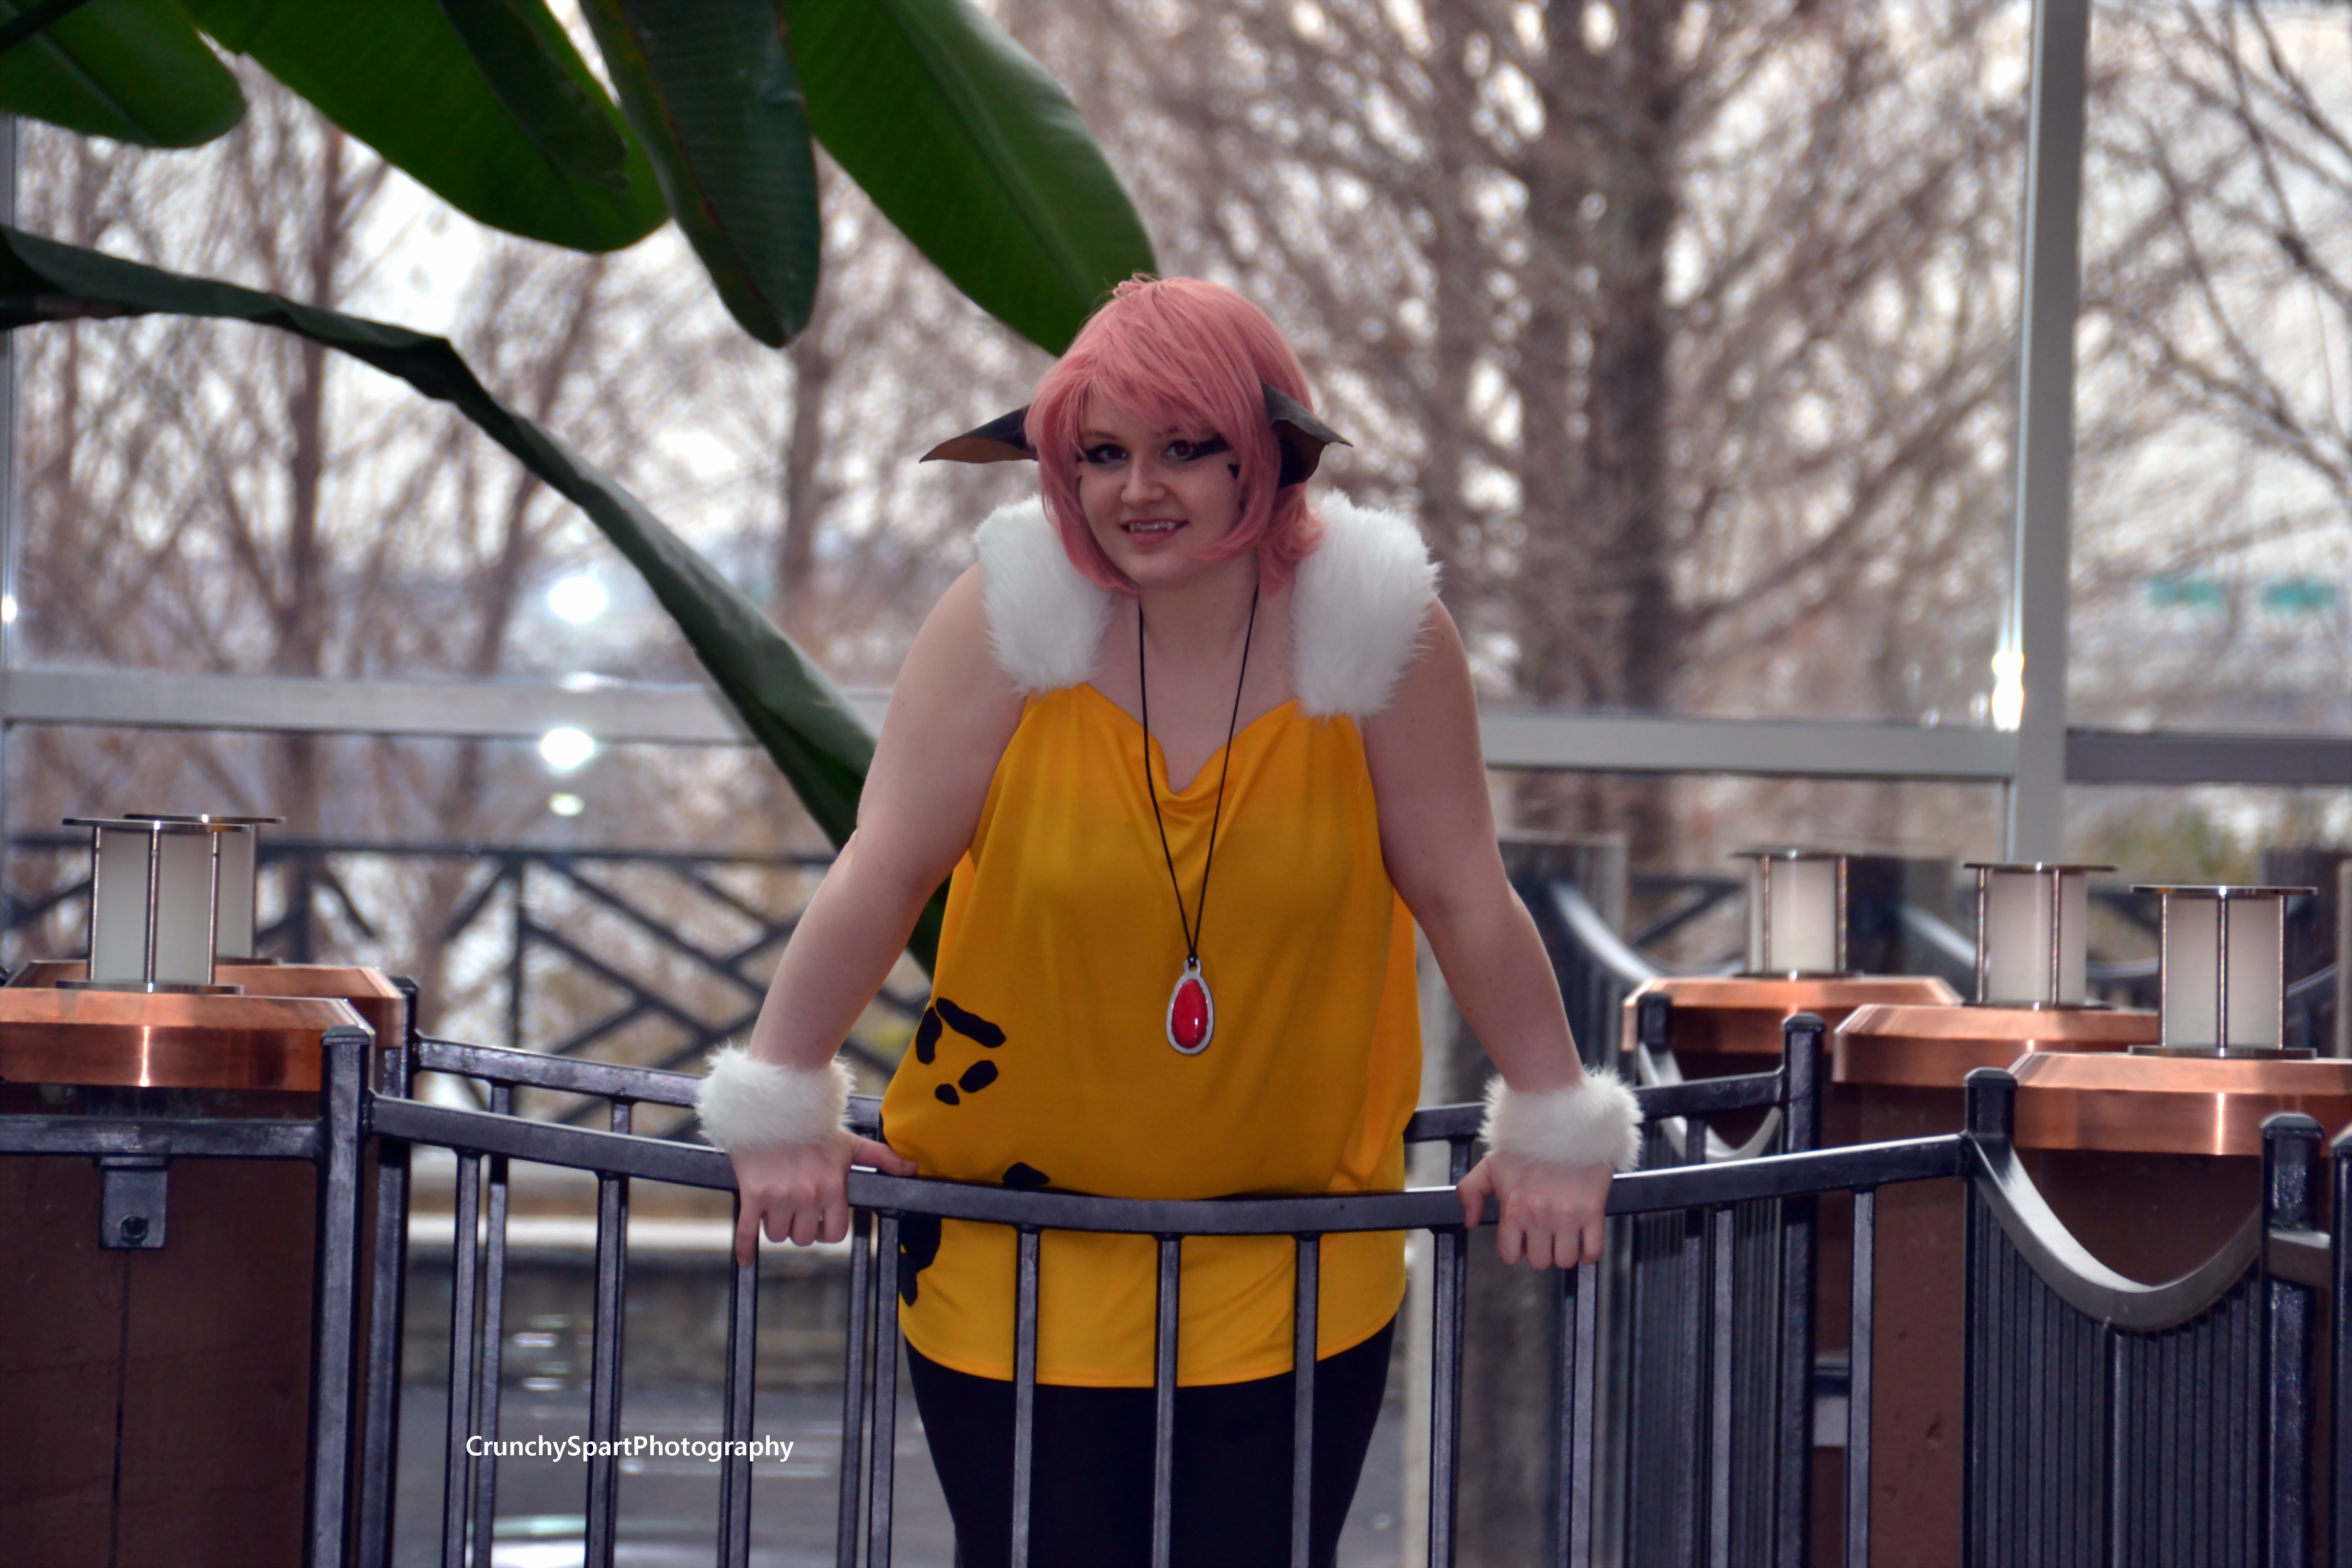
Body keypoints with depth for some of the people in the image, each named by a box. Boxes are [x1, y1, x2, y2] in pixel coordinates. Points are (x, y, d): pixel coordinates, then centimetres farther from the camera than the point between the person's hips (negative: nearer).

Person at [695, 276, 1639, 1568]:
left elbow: (1465, 896, -2)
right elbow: (880, 876, -6)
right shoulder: (1010, 616, -11)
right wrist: (778, 1108, -3)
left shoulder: (1378, 627, -10)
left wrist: (1557, 1128, 3)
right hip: (1018, 1242, 0)